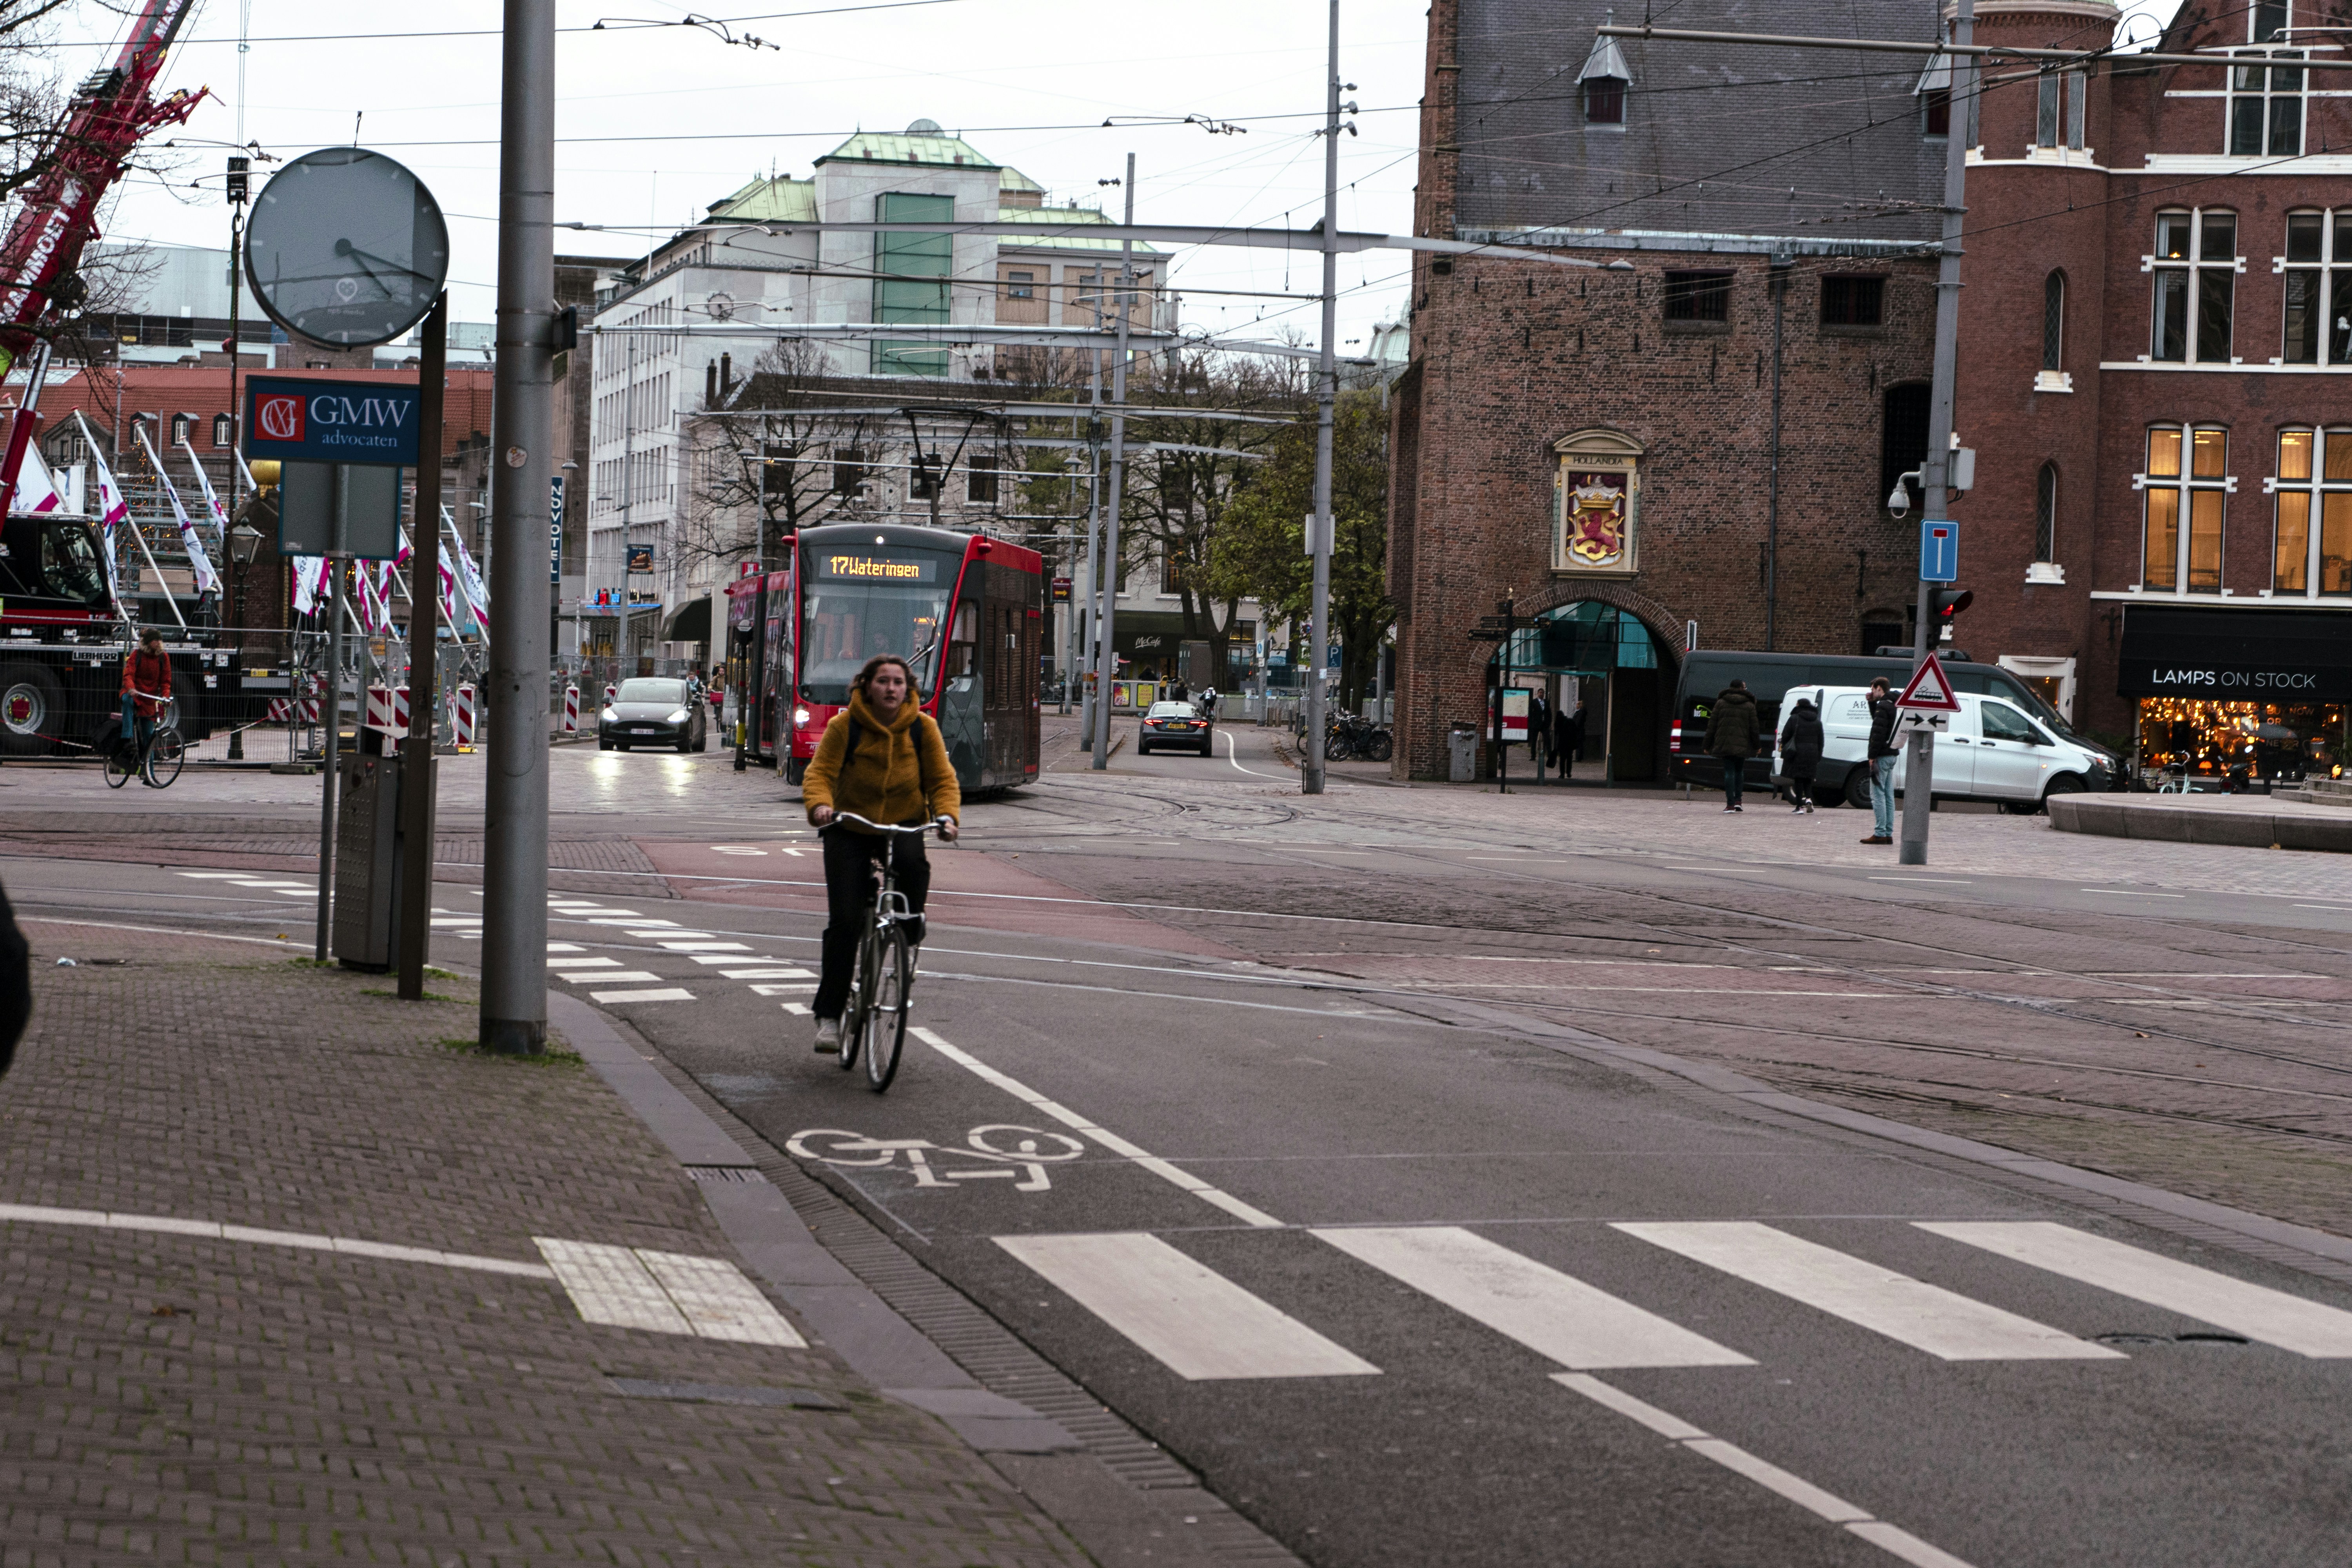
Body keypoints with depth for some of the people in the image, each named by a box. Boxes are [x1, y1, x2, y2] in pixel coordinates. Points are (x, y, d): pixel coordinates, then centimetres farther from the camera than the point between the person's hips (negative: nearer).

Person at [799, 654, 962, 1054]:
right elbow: (820, 773, -13)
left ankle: (911, 929, -5)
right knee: (845, 920, -10)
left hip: (903, 825, 1)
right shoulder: (844, 727, -11)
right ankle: (829, 1014, 1)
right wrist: (820, 805, -35)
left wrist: (947, 815, -23)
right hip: (849, 829, -1)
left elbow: (942, 780, -4)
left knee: (914, 866, -35)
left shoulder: (923, 727, -5)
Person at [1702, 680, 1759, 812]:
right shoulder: (1749, 706, 4)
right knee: (1738, 771, 17)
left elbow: (1712, 726, 3)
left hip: (1724, 745, 0)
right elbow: (1754, 728, 3)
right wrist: (1757, 746, 12)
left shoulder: (1721, 703, 5)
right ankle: (1738, 801, 9)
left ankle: (1730, 804, -9)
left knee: (1729, 772, -1)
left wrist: (1708, 746, 7)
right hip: (1742, 745, 0)